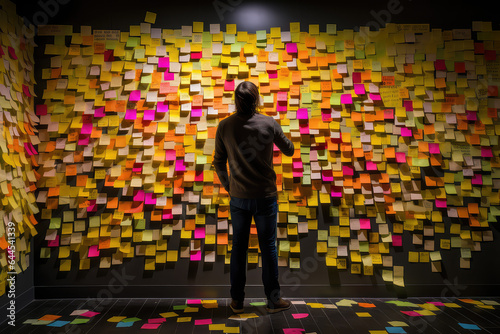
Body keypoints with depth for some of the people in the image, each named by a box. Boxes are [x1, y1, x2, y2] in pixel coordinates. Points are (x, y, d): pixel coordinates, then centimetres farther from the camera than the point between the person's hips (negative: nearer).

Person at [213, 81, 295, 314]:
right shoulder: (269, 123, -9)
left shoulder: (224, 127, -6)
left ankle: (237, 301, 25)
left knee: (238, 247, 14)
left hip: (238, 197, 1)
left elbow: (219, 163, 1)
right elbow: (289, 150, 5)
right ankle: (273, 300, 22)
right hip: (266, 196, -1)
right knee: (268, 247, 10)